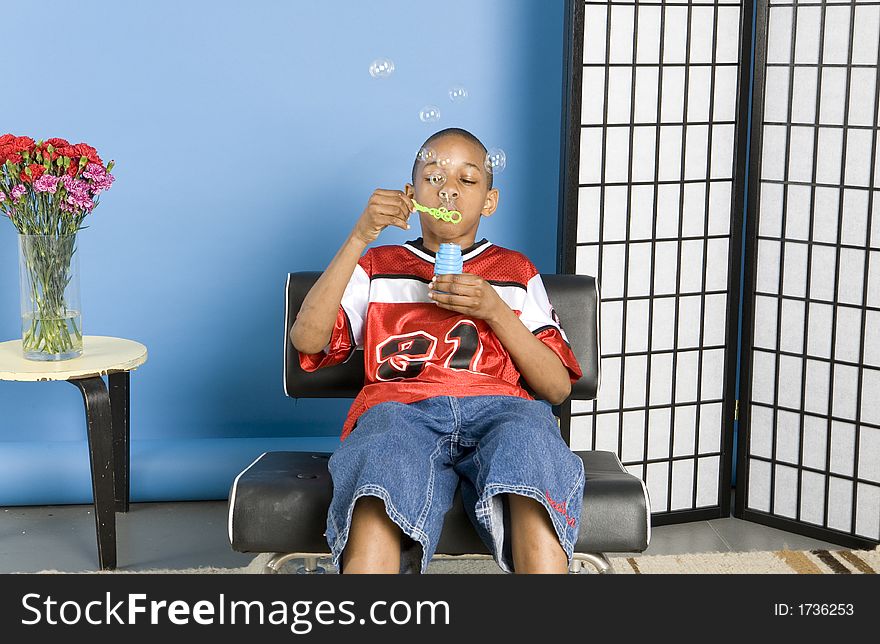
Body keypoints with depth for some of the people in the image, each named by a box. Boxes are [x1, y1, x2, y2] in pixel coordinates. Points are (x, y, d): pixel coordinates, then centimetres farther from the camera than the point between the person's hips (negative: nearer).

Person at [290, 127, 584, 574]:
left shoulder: (516, 272, 28)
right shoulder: (378, 268, 28)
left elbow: (557, 388, 17)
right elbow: (306, 339, 8)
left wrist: (496, 311, 3)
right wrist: (359, 237, 2)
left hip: (497, 408, 1)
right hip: (401, 408, 0)